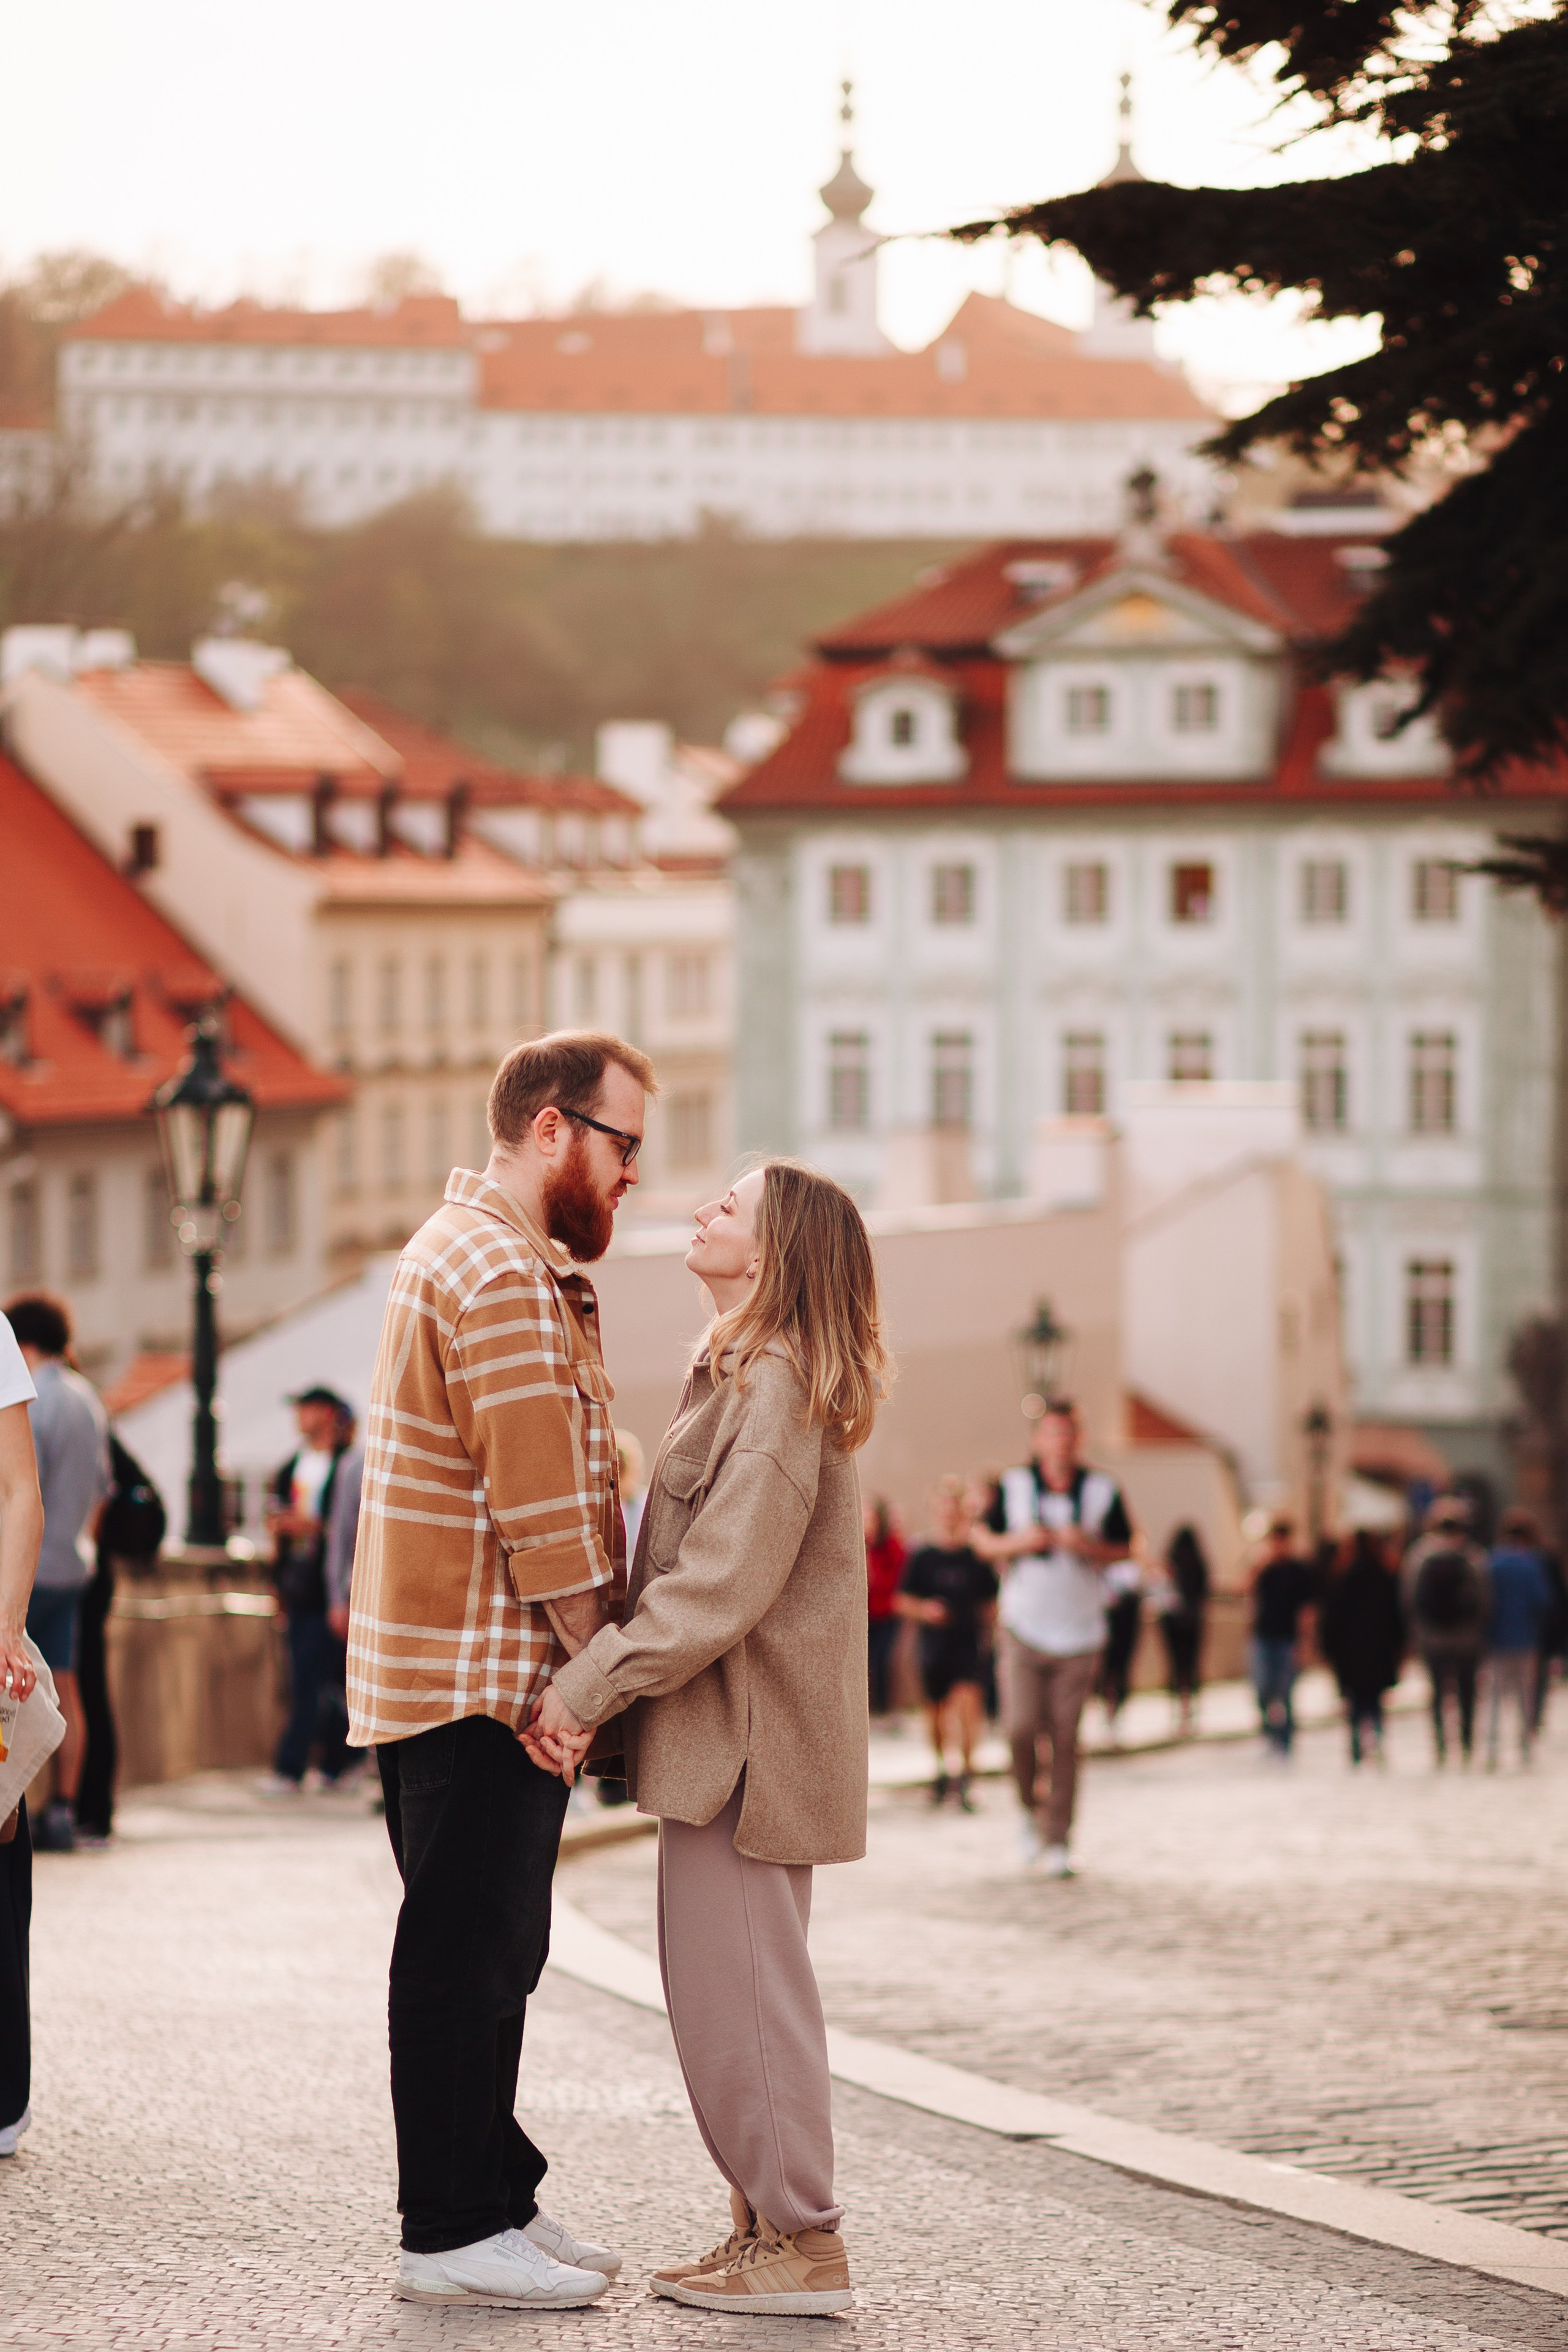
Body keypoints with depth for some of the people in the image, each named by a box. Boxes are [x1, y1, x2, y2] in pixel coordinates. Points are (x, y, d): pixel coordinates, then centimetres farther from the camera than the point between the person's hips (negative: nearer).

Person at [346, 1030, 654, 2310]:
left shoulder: (501, 1257, 19)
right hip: (480, 1678, -11)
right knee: (467, 1953, -5)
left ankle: (492, 2197, 23)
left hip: (483, 1679, 11)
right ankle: (452, 2235, 1)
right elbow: (542, 1509, -20)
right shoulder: (500, 1274, -17)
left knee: (491, 1952, 16)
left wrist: (593, 1665, 13)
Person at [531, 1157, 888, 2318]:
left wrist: (587, 1688, -20)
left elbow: (719, 1589, -23)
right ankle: (771, 2224, 21)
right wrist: (603, 1684, 14)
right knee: (734, 1989, 15)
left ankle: (801, 2244, 0)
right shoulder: (748, 1375, 16)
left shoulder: (778, 1387, -17)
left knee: (739, 1991, -5)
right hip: (724, 1742, 10)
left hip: (745, 1743, -10)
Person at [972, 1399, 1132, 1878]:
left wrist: (1089, 1546, -12)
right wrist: (1016, 1543, -11)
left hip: (1078, 1635, 0)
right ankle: (1029, 1811, 16)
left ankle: (1056, 1838, 3)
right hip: (1023, 1627, 0)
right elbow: (983, 1540, 10)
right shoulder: (1013, 1487, 2)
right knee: (1021, 1727, -12)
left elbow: (1123, 1549, 8)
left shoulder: (1102, 1491, 2)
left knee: (1065, 1738, -3)